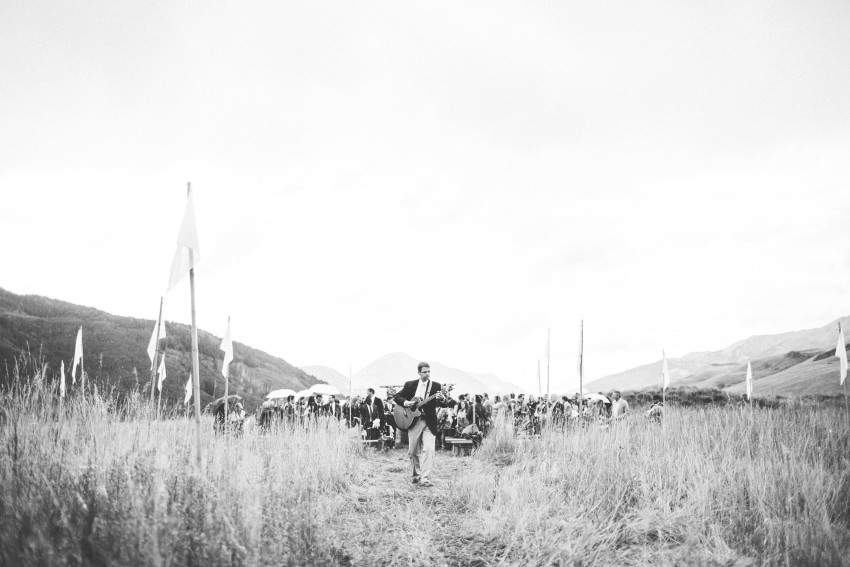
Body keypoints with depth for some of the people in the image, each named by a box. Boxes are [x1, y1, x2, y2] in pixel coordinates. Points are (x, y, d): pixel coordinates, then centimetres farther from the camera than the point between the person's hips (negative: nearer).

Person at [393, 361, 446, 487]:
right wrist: (405, 402, -8)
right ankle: (416, 476, 26)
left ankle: (425, 479, -17)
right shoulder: (410, 385, 8)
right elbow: (397, 397, 12)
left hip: (429, 423, -2)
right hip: (413, 421, 2)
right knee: (413, 451, 9)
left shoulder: (436, 386, 3)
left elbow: (442, 404, -4)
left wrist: (441, 399, -28)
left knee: (428, 449, -16)